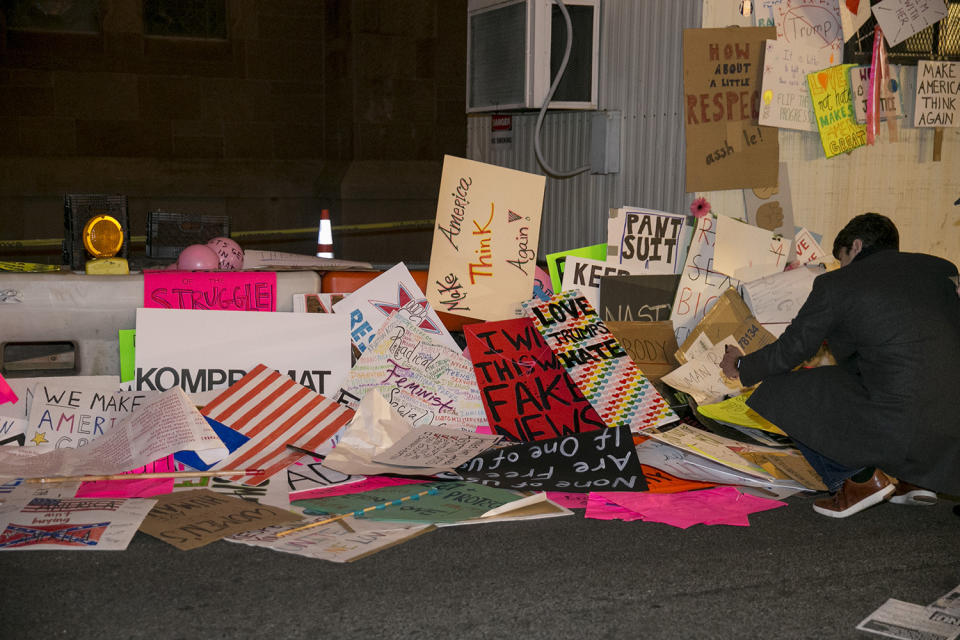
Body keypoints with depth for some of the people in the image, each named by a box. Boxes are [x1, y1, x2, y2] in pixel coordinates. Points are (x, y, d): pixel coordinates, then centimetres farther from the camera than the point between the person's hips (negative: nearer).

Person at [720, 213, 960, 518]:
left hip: (898, 428, -7)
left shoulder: (836, 284, 0)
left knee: (778, 392, 7)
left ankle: (858, 478, 3)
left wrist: (741, 367, 27)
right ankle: (911, 478, 19)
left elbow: (790, 349, 7)